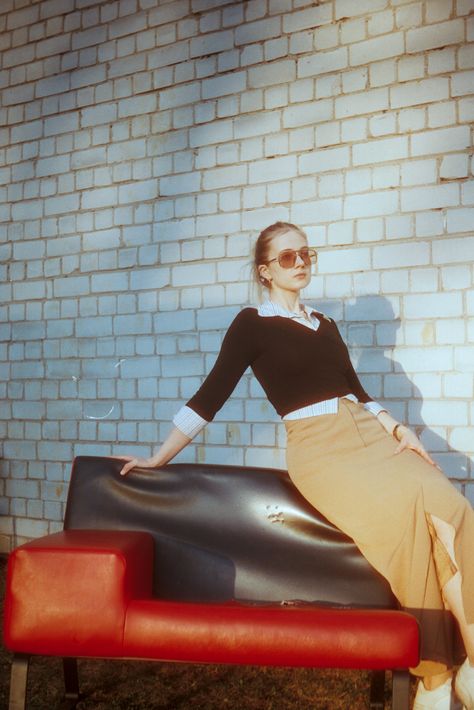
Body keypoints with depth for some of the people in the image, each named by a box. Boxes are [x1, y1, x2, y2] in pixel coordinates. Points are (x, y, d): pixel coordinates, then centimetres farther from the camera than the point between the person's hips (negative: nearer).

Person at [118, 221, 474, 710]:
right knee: (420, 507, -28)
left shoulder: (324, 324, 23)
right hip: (320, 449, -5)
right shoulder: (252, 323, 6)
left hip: (369, 432, 6)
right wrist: (157, 459, 4)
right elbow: (209, 397, 5)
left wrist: (398, 428, 5)